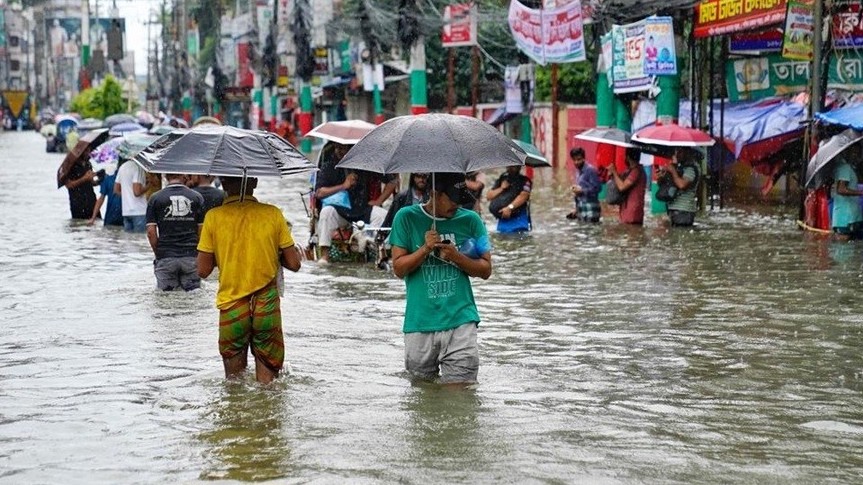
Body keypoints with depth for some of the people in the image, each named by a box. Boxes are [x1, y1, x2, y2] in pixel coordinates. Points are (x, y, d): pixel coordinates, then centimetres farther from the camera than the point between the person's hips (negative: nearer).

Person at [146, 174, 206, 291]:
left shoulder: (155, 198, 0)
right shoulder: (196, 197, 1)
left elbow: (151, 232, -4)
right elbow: (202, 230, 1)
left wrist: (158, 253, 7)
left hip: (165, 256, 0)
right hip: (191, 255, 0)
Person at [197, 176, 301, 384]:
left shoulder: (214, 217, -4)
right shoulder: (273, 214, -3)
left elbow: (203, 270, -3)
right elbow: (293, 264, -1)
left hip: (231, 307, 0)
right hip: (267, 308, 0)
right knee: (267, 382, 7)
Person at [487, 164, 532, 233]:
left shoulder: (524, 180, -1)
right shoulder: (501, 180, 17)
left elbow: (523, 196, -16)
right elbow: (489, 196, 14)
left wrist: (510, 207, -25)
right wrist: (501, 189, -2)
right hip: (503, 219, 5)